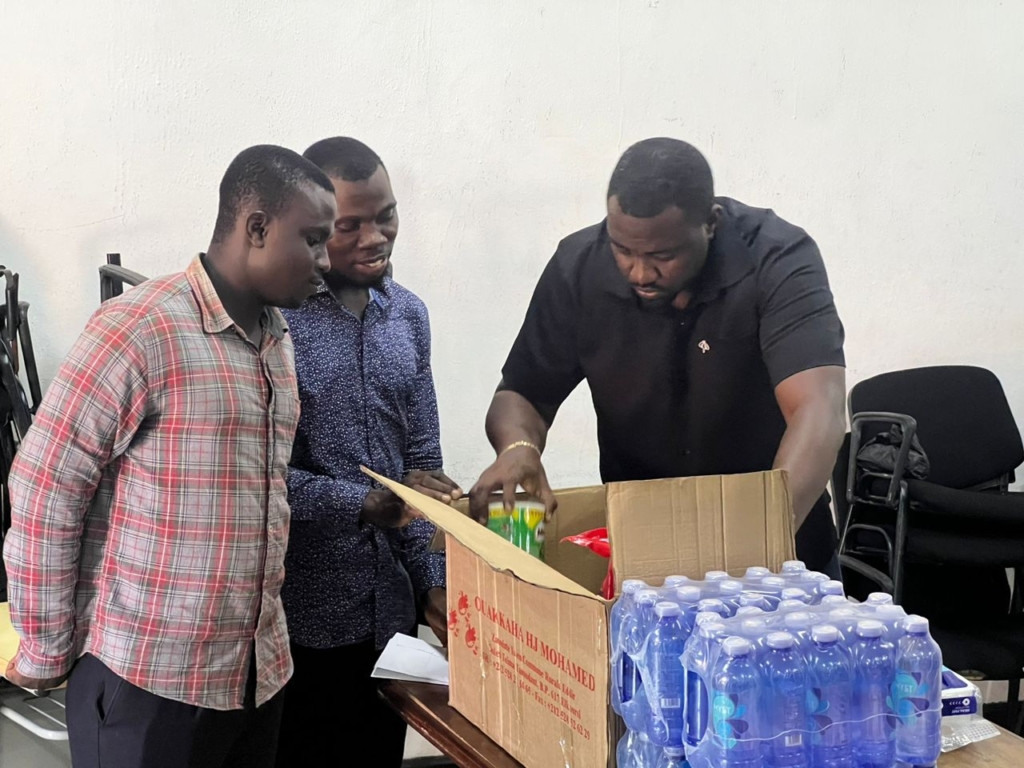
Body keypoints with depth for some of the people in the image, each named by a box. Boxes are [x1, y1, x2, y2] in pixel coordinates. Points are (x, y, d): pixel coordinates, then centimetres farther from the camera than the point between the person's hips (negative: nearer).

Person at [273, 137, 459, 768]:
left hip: (391, 609, 6)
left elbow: (422, 459, 11)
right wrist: (367, 503, -24)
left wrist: (433, 580, 2)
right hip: (301, 620, -6)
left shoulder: (408, 314, 8)